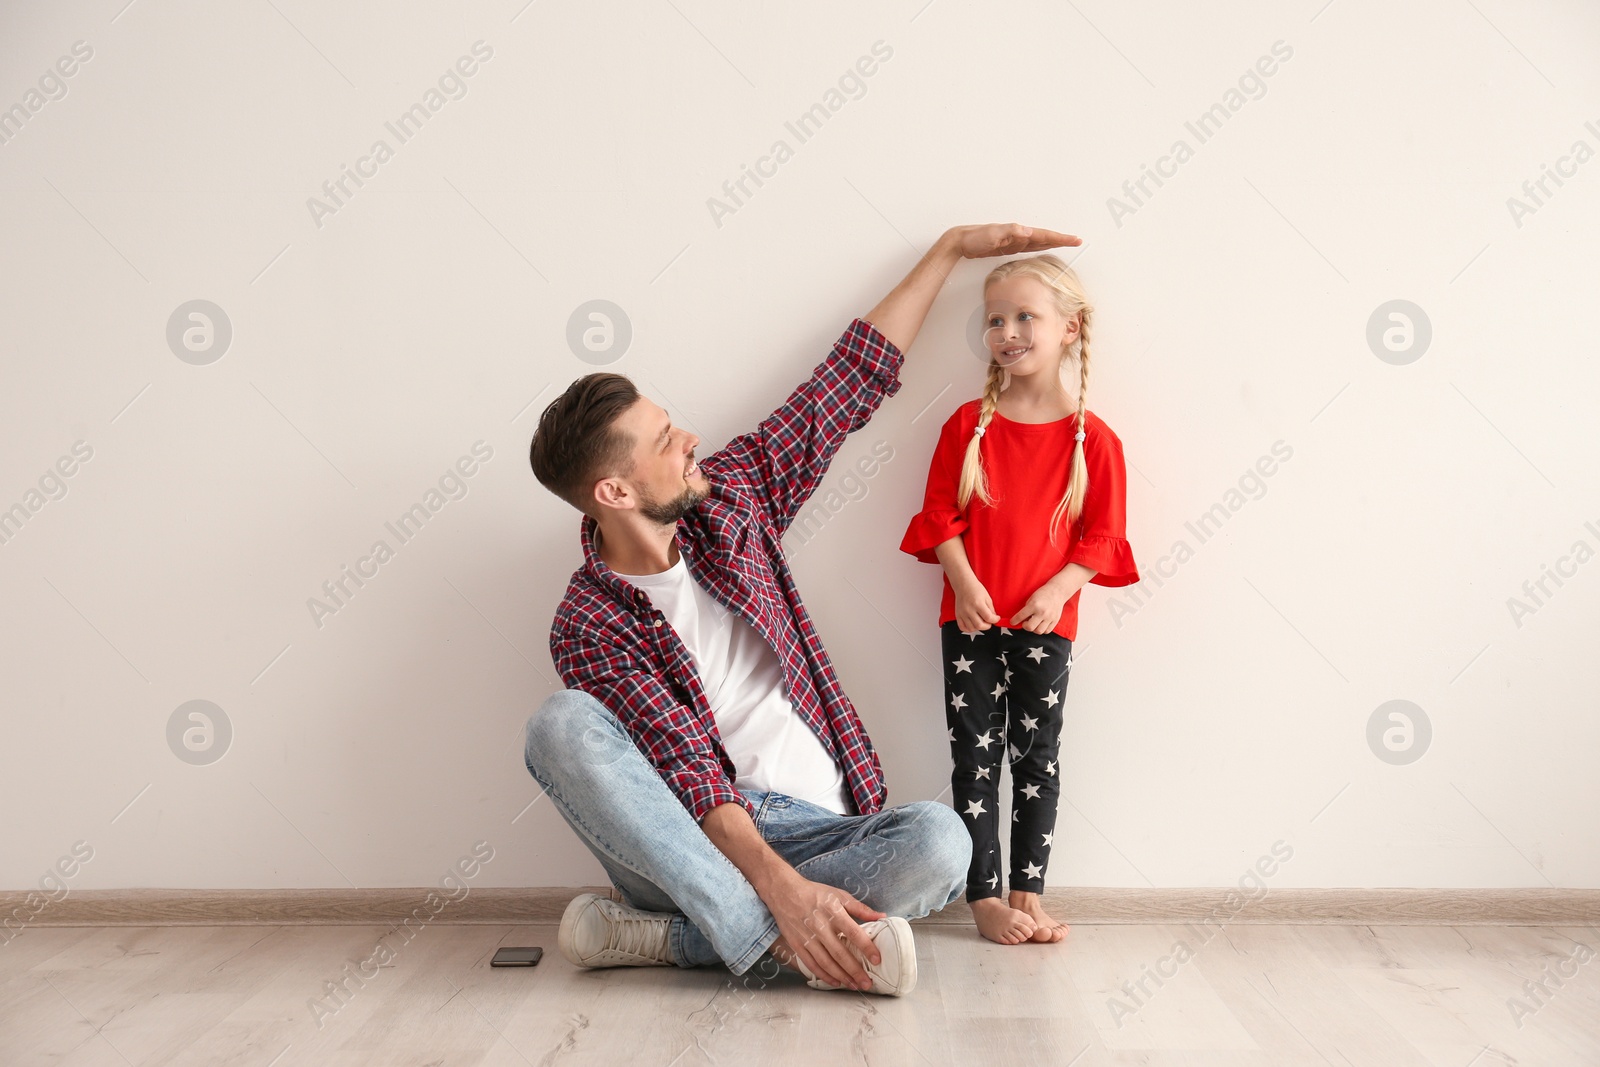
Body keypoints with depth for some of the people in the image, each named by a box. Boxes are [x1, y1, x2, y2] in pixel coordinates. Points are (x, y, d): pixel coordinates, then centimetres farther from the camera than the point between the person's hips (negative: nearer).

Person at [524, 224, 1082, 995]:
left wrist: (953, 247, 13)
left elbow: (850, 381, 10)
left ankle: (660, 936, -22)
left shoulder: (729, 496, 5)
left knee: (938, 840, -29)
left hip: (814, 828, 4)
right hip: (689, 837, -3)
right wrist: (780, 887, -33)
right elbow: (691, 775, -18)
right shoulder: (589, 627, -8)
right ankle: (778, 943, -36)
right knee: (562, 725, -31)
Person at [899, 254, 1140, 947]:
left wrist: (1055, 591, -15)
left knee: (1037, 755, 8)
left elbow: (1102, 536, -1)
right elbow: (940, 514, -1)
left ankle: (1027, 895, 19)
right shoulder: (968, 424, 0)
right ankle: (984, 896, 13)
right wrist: (965, 585, -14)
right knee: (976, 754, 4)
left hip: (1046, 623, 0)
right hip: (971, 619, 1)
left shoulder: (1092, 438, -3)